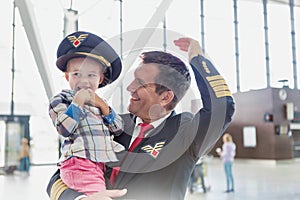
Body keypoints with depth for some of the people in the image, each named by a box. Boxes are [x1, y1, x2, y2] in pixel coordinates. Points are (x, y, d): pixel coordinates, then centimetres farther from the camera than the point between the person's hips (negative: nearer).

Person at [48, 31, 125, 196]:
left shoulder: (99, 102, 26)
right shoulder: (60, 99, 9)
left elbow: (118, 129, 16)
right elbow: (64, 129, -7)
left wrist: (103, 106, 6)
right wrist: (77, 102, -6)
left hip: (104, 163, 7)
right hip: (78, 163, -7)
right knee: (98, 194, -28)